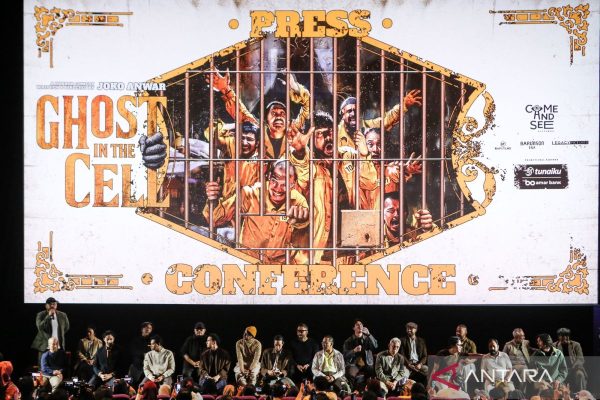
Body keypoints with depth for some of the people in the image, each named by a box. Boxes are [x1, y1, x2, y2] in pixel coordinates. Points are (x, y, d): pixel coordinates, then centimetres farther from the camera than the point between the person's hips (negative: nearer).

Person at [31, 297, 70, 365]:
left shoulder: (62, 315, 8)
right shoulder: (40, 315, 0)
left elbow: (66, 328, 24)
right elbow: (40, 327, -16)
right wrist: (49, 316, -17)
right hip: (44, 347, -2)